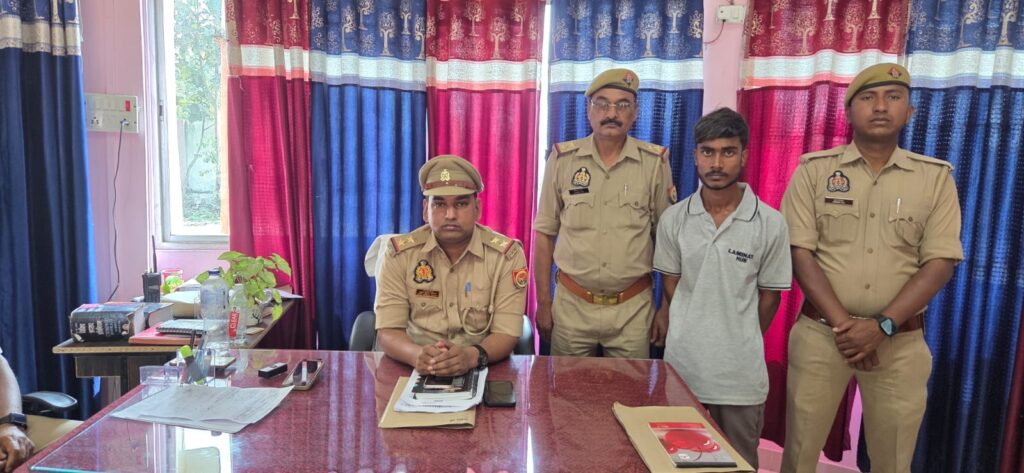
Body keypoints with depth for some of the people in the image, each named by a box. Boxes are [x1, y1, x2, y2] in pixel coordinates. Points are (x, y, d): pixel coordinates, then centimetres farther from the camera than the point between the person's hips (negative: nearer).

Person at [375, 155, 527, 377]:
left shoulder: (507, 255, -4)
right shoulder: (400, 253, -1)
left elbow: (506, 333, -8)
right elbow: (388, 331, -5)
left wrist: (472, 356, -29)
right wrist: (417, 355, -27)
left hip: (483, 370, 0)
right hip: (417, 371, 0)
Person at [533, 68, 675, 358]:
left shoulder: (655, 162, -3)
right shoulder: (562, 159, -3)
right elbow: (544, 234, 2)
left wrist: (668, 307, 2)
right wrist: (543, 303, 2)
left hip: (634, 308, 0)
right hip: (571, 304, 0)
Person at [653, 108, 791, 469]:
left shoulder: (770, 223, -9)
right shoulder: (673, 219, -4)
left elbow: (769, 295, 1)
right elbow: (671, 285, 6)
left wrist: (741, 343, 9)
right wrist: (693, 335, 6)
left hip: (741, 371, -1)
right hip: (682, 364, 2)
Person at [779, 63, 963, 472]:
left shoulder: (936, 176, 3)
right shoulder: (813, 170, -1)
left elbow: (939, 263, -3)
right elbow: (800, 253, -6)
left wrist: (882, 326, -14)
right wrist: (843, 324, -14)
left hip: (900, 340, 1)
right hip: (820, 332, -1)